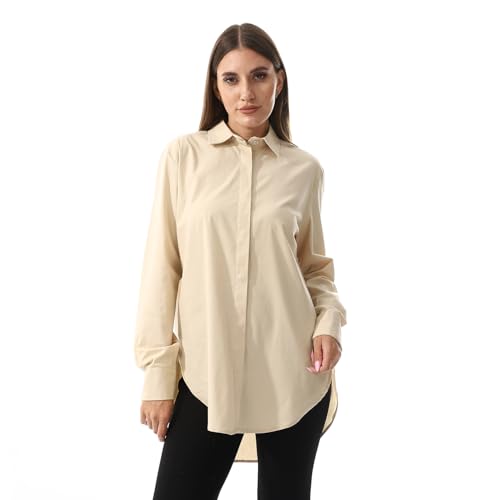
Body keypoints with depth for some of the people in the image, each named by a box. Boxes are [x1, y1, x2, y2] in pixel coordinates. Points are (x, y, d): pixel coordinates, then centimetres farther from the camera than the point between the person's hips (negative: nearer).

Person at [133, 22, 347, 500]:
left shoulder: (304, 168, 4)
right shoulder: (183, 155, -1)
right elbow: (162, 268, 0)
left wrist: (328, 321, -7)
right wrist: (158, 373, -3)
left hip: (292, 376, 2)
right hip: (206, 375, -1)